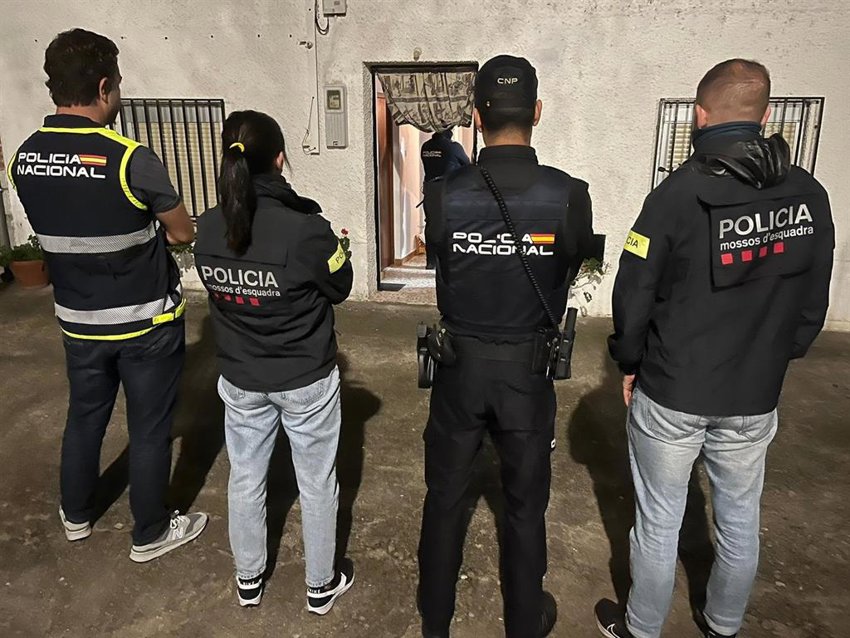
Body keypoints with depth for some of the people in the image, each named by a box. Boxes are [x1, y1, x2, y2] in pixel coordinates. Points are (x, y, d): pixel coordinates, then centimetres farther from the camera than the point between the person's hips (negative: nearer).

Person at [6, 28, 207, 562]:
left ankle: (76, 516, 44)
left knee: (84, 416, 24)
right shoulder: (131, 159, -22)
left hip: (78, 320, 6)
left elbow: (58, 229, 9)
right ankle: (151, 534, 27)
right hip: (146, 322, -5)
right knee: (150, 429, 10)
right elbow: (184, 234, -11)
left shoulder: (24, 159, -3)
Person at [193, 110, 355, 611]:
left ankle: (249, 580, 42)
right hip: (307, 381, -4)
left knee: (246, 479, 21)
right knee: (317, 484, 16)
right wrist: (336, 248, 10)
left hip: (240, 380, 4)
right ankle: (322, 585, 35)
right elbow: (340, 289, -8)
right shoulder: (308, 229, -24)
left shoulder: (207, 229, -10)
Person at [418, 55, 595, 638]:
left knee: (445, 495, 19)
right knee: (525, 502, 18)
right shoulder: (568, 195, -15)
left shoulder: (443, 196, -14)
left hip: (459, 363, 1)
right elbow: (577, 266, 2)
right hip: (527, 367, 0)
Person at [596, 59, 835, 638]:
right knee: (740, 522, 21)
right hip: (755, 398, 4)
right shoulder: (809, 197, -3)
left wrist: (630, 364, 4)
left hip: (670, 395, -4)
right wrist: (774, 361, 17)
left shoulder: (675, 196, -17)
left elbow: (633, 298, -12)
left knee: (659, 523, 12)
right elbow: (813, 303, 5)